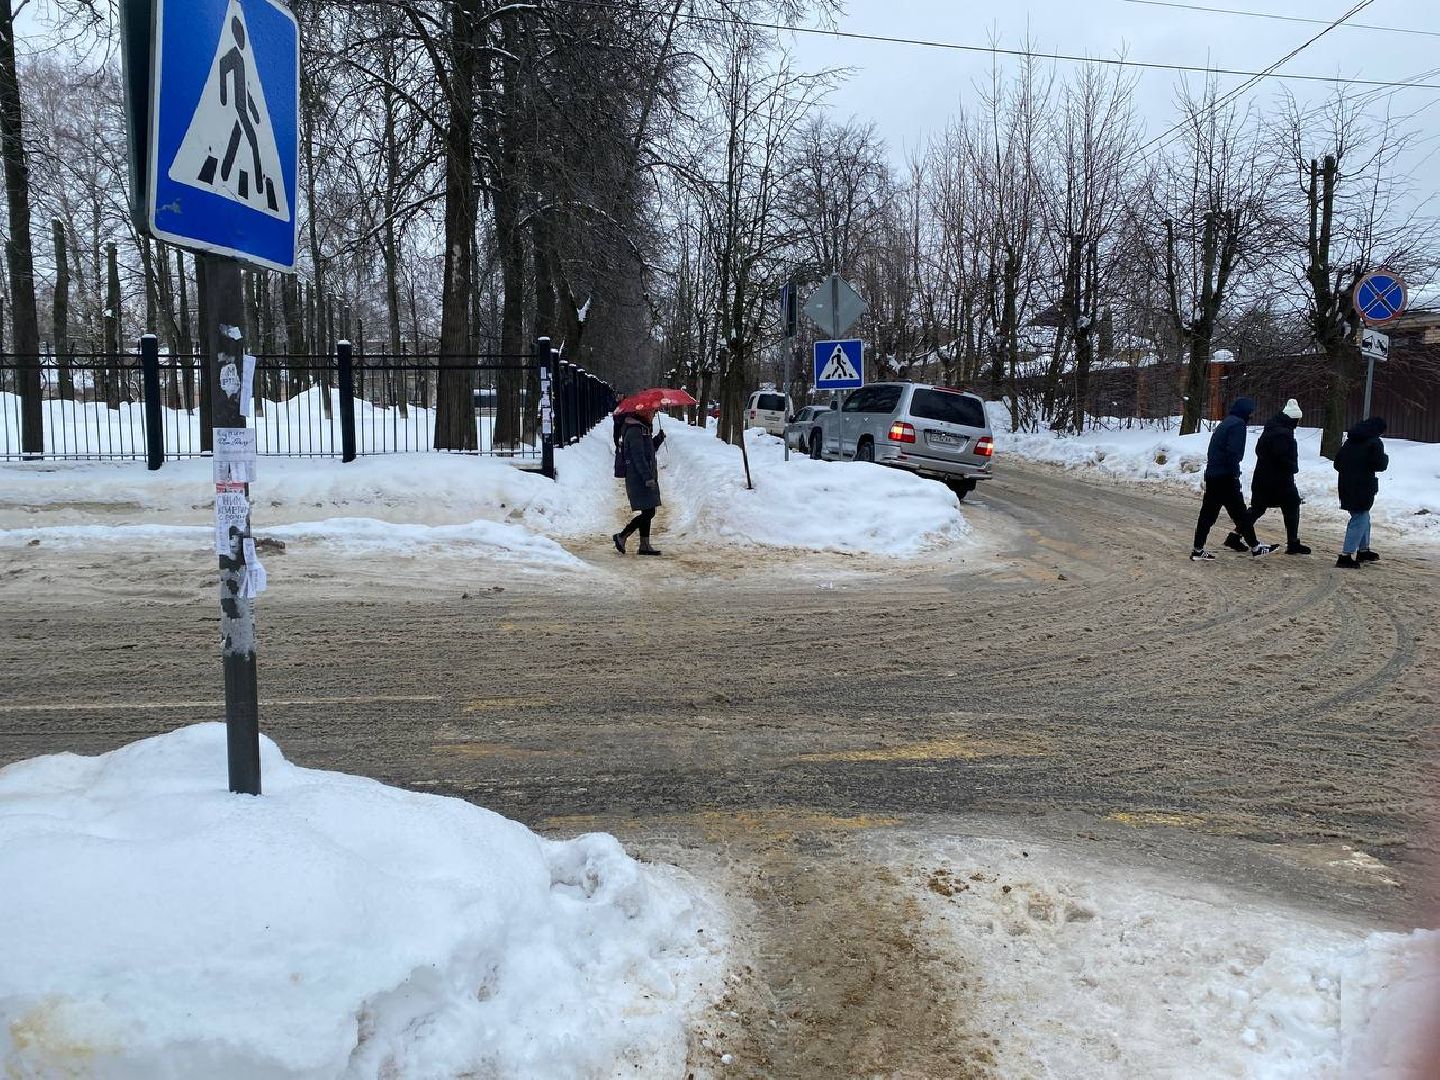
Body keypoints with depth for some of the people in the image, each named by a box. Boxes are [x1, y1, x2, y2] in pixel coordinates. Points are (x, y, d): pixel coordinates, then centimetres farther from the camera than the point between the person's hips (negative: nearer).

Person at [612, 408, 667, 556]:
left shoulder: (642, 428, 16)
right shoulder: (634, 430, -15)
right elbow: (638, 457, -21)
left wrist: (658, 439, 8)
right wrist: (648, 477, -24)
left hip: (644, 479, 10)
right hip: (639, 479, -10)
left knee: (648, 512, 11)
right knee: (648, 512, -10)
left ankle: (644, 545, 15)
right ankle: (622, 536, 0)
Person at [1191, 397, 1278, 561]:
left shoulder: (1226, 423, 18)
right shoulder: (1238, 424, -11)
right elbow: (1233, 453, -20)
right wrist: (1235, 474, -17)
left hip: (1212, 474, 9)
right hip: (1225, 477, -9)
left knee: (1208, 513, 8)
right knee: (1240, 512, 1)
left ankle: (1198, 550, 7)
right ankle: (1255, 547, 11)